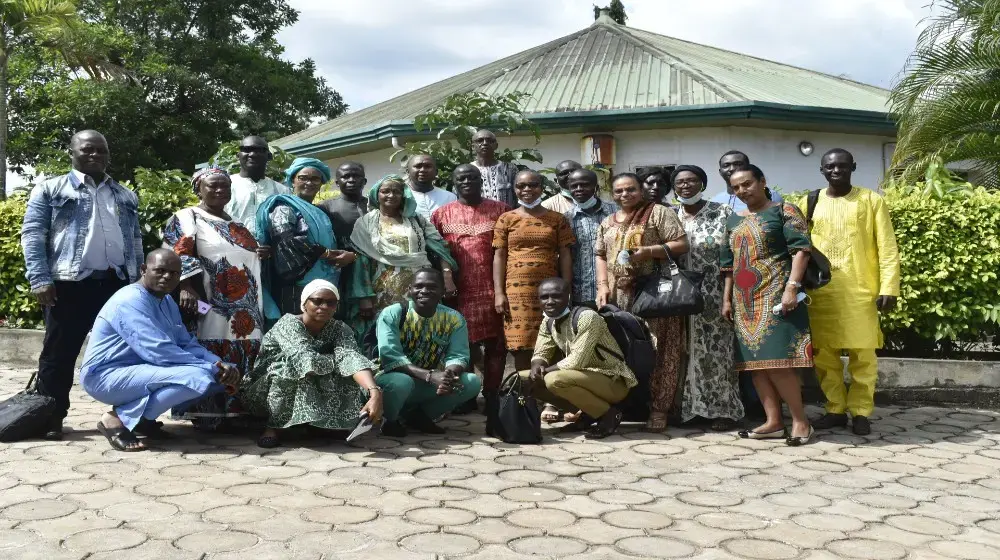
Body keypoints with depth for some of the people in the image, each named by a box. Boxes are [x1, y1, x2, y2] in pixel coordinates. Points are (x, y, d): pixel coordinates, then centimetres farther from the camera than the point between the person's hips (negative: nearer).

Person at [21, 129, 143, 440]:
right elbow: (32, 234, -1)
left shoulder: (126, 196, 19)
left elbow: (136, 240, 20)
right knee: (59, 353, 1)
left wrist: (138, 279, 11)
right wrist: (40, 279, -11)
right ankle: (51, 418, 9)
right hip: (70, 283, -3)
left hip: (118, 282, 4)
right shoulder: (50, 189, 7)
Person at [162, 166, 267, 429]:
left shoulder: (235, 222, 23)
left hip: (245, 309, 7)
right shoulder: (187, 218, 1)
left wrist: (263, 253, 9)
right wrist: (186, 289, -23)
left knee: (244, 358, 4)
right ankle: (207, 417, -4)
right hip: (211, 309, -7)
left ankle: (237, 413, 11)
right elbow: (177, 257, -10)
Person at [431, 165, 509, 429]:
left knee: (496, 345, -1)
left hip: (494, 289, 0)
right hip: (460, 291, 0)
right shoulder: (441, 214, 10)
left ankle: (491, 397, 7)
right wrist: (445, 281, -8)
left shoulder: (500, 210, 8)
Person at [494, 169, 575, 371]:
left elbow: (565, 256, 8)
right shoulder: (507, 219, 8)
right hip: (517, 290, 0)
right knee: (521, 344, -2)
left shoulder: (556, 219, 9)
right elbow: (499, 257, 6)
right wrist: (498, 293, -3)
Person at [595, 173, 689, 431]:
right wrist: (603, 285, -1)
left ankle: (658, 409, -1)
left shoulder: (659, 213, 2)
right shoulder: (607, 223, 18)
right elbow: (600, 256, 16)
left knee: (657, 351, -7)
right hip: (618, 296, 5)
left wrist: (648, 251, -17)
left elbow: (682, 245, -4)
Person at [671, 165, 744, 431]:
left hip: (714, 296, -4)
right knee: (686, 352, 5)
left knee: (716, 351, -2)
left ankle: (723, 409, 6)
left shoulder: (722, 213, 0)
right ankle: (686, 407, 13)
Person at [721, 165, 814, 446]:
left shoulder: (783, 211, 0)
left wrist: (792, 287, -19)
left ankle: (801, 420, -3)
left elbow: (800, 250, -10)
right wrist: (727, 299, 14)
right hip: (745, 301, 7)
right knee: (754, 361, 3)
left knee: (775, 361, -14)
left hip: (774, 296, -7)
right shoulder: (734, 221, 18)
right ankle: (774, 422, 7)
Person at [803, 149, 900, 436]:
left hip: (860, 290, -2)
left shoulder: (871, 200, 4)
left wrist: (888, 287, -7)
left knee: (862, 354, 0)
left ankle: (860, 412, 11)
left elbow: (887, 247, 1)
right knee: (824, 353, 5)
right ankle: (835, 409, 17)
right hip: (820, 291, 2)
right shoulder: (809, 204, 10)